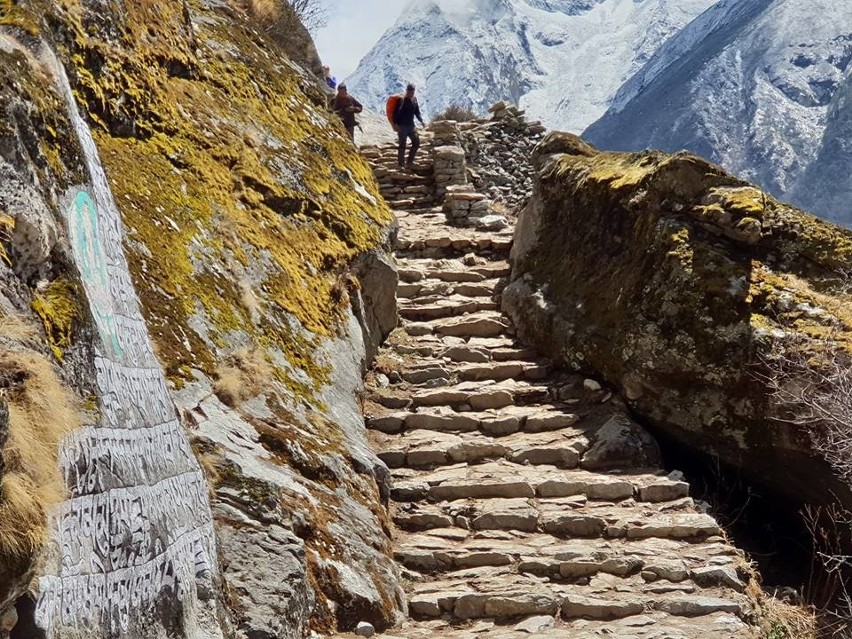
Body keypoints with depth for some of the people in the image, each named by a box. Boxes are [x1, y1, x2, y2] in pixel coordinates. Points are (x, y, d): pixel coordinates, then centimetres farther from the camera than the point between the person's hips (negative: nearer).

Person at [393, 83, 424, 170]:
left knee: (416, 142, 3)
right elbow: (396, 113, -15)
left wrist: (421, 120, 7)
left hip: (411, 125, 7)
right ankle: (400, 165, 4)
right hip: (402, 126, -7)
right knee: (402, 145, -4)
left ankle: (409, 163, 13)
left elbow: (417, 111, 19)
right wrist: (396, 124, -23)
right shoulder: (401, 100, -13)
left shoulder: (414, 99, 8)